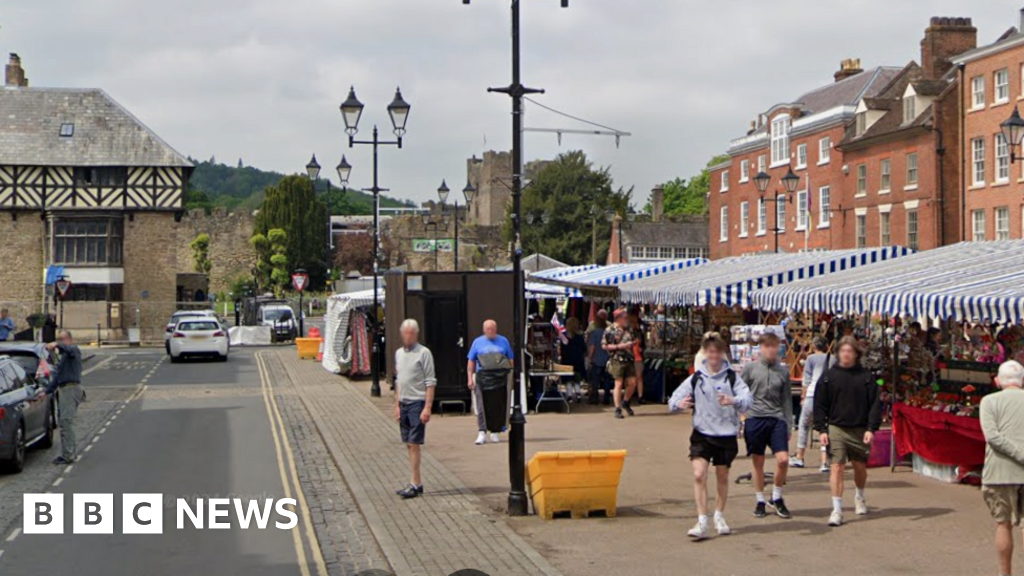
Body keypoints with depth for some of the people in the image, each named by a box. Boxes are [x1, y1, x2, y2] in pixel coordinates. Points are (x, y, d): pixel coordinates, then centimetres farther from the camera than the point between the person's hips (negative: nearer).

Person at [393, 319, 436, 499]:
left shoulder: (424, 353, -8)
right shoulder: (399, 353, 13)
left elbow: (430, 382, -11)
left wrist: (427, 408, -17)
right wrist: (397, 405, 15)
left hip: (418, 403, -7)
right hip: (404, 403, 7)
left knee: (414, 443, -9)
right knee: (409, 444, 8)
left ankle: (416, 483, -6)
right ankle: (415, 483, 14)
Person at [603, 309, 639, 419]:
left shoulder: (629, 329, 12)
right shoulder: (611, 330, -6)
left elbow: (634, 340, 26)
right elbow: (604, 346, -8)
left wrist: (632, 343, 1)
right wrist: (619, 346, -15)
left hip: (629, 359, 6)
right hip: (617, 360, -6)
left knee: (632, 382, 3)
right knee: (619, 384, -5)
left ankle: (625, 402, 26)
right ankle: (618, 409, 2)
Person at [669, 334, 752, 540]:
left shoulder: (732, 377, -2)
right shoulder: (696, 378, 2)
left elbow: (747, 399, -16)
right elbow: (673, 399, -2)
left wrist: (733, 400, -38)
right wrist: (679, 404, -26)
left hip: (726, 434, 0)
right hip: (702, 433, 0)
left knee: (722, 477, 12)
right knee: (699, 475, -13)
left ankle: (719, 517, 32)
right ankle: (702, 523, -10)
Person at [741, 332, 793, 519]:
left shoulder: (783, 371, 9)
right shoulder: (750, 368, 2)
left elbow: (786, 399, 12)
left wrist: (788, 425, 8)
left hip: (777, 419, 1)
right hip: (755, 419, -1)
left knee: (783, 460, -10)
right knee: (758, 462, 6)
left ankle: (777, 497, 11)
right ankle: (760, 501, 19)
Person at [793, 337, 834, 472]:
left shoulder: (811, 358, 5)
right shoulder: (833, 359, 13)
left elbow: (807, 380, 2)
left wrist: (803, 397, 9)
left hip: (813, 394, -2)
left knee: (804, 425, 14)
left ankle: (799, 458, 20)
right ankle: (824, 462, -7)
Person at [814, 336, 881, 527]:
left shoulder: (866, 376, 2)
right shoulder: (829, 376, 2)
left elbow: (875, 404, 1)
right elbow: (819, 405, 3)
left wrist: (871, 428, -8)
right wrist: (822, 429, -5)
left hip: (860, 430, 1)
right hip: (836, 429, -1)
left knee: (860, 466, 13)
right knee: (837, 467, -10)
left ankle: (860, 497, 41)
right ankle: (837, 509, -8)